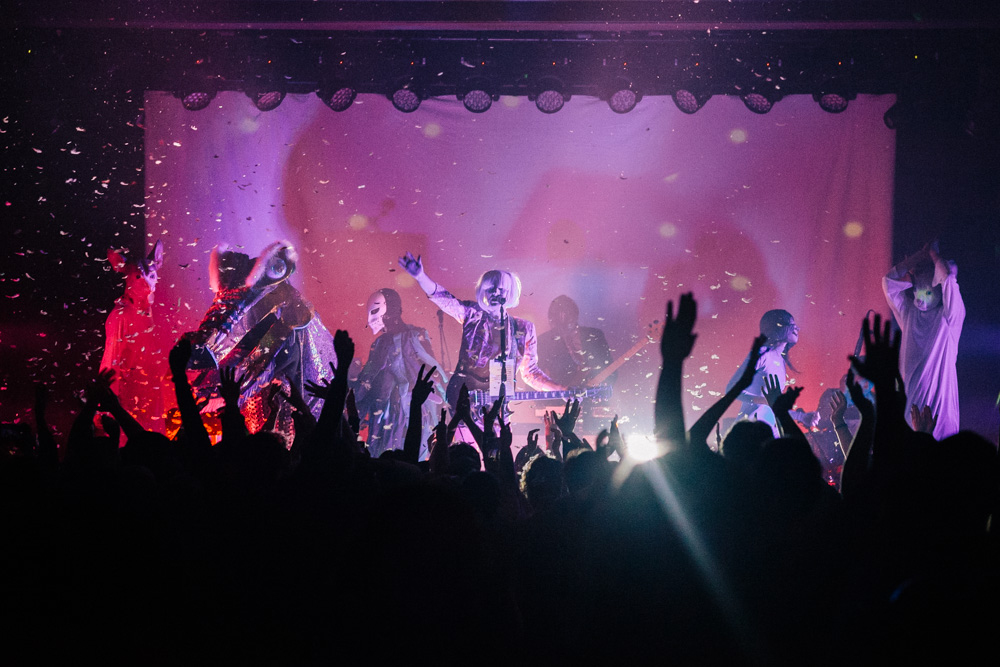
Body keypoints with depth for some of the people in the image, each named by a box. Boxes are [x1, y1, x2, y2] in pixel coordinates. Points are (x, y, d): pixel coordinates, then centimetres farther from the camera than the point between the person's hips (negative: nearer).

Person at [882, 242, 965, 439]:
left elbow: (948, 279, -16)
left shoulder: (948, 315, -2)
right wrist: (921, 255, 9)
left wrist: (933, 253, 0)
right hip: (910, 391, 4)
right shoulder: (910, 312, 11)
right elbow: (889, 279, 10)